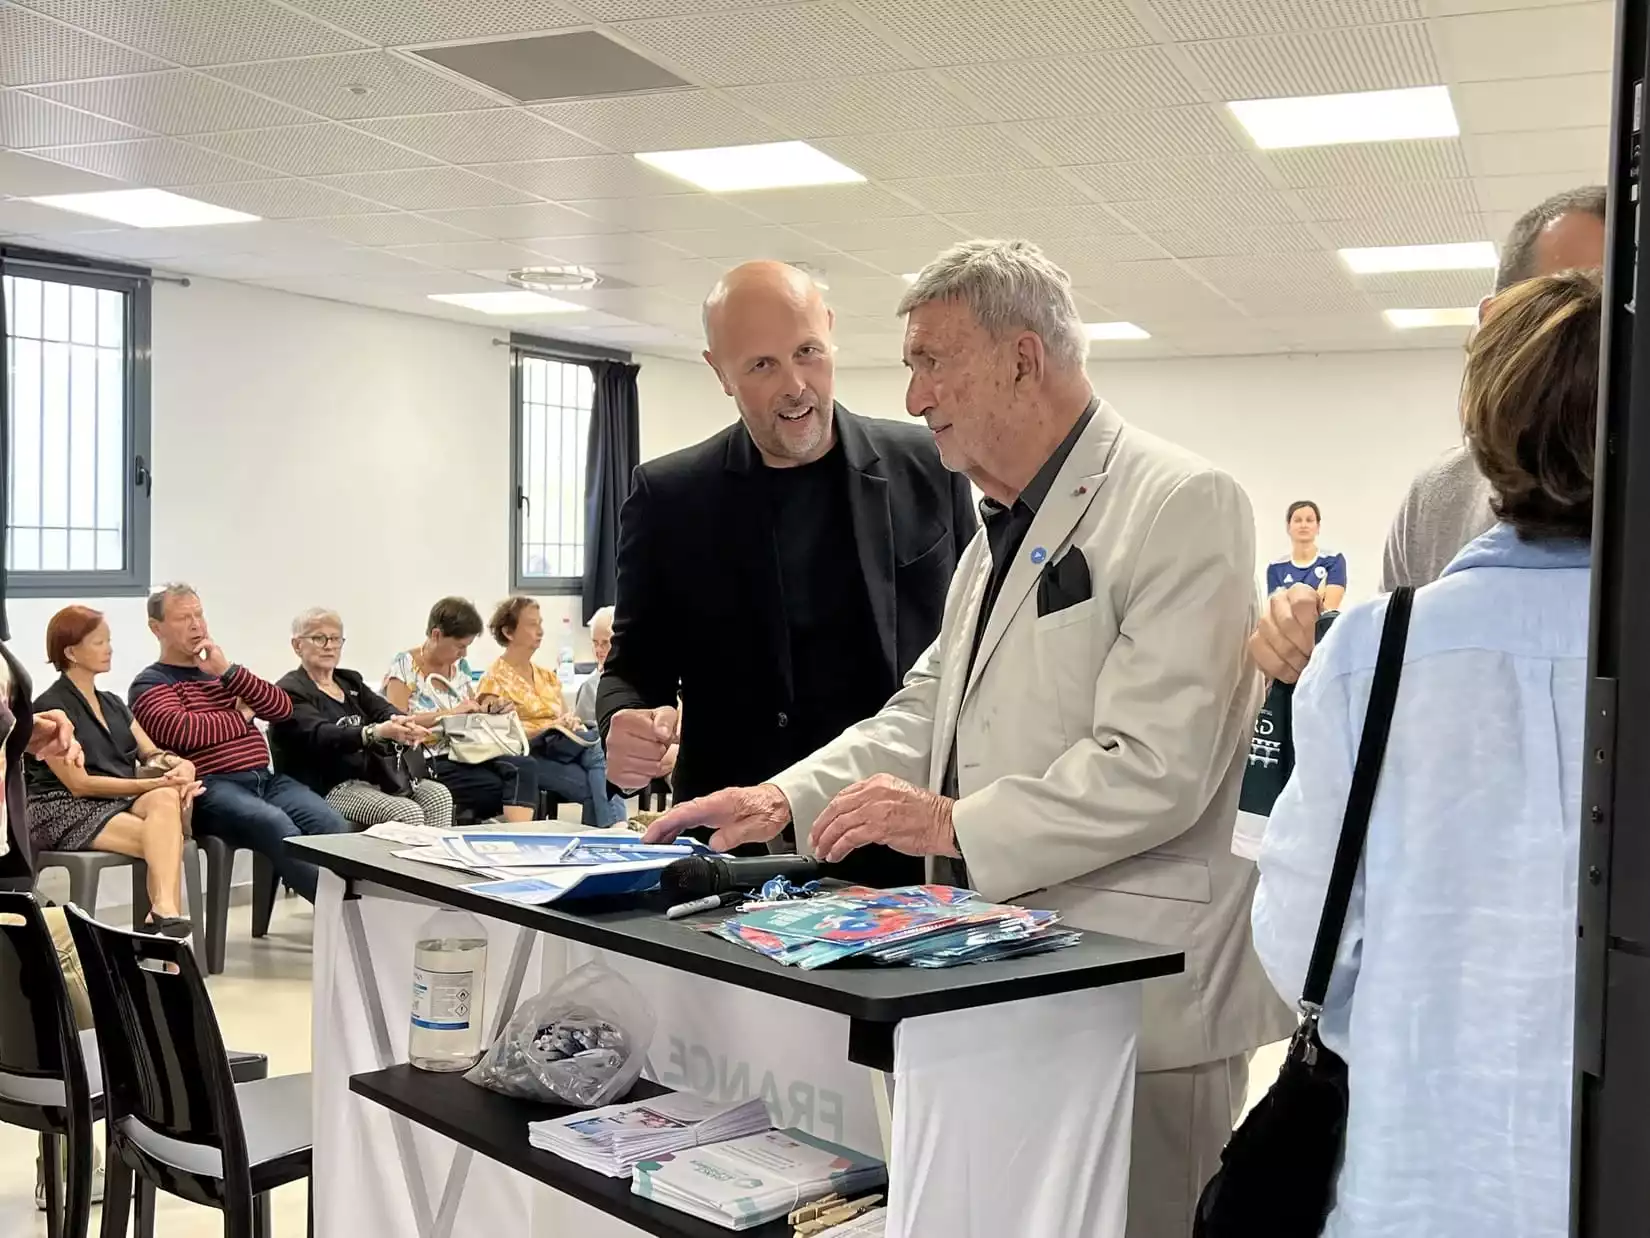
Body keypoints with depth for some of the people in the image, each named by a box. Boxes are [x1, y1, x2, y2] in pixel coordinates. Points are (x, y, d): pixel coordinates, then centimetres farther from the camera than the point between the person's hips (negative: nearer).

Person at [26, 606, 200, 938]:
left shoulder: (113, 704, 19)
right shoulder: (50, 708, -5)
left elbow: (152, 754, 13)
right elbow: (80, 783, -12)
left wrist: (180, 765, -12)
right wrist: (152, 783, -17)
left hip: (119, 803, 6)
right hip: (67, 814, -6)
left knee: (166, 800, -32)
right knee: (164, 840, -32)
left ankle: (164, 911, -47)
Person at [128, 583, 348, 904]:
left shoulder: (222, 671, 28)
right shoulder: (151, 684, 9)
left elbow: (283, 708, 12)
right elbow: (183, 731, -13)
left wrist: (229, 671, 1)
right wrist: (241, 717, 3)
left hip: (265, 778, 6)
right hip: (210, 788, -6)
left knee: (333, 825, -24)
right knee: (277, 827, -36)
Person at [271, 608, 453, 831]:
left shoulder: (350, 681, 20)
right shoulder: (289, 691, -4)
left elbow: (384, 711, 2)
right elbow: (320, 735, -22)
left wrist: (404, 726, -25)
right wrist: (376, 733, -40)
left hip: (375, 776, 7)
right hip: (330, 788, -7)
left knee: (439, 796, -16)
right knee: (407, 812, -28)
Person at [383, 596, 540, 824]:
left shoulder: (460, 666, 15)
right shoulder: (404, 665, -4)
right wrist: (450, 712, -17)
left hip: (465, 754, 6)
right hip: (428, 763, -6)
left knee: (526, 767, -26)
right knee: (506, 788, -27)